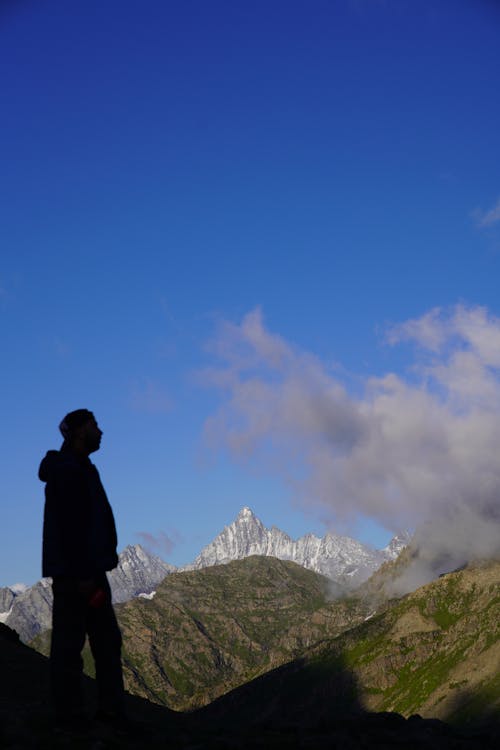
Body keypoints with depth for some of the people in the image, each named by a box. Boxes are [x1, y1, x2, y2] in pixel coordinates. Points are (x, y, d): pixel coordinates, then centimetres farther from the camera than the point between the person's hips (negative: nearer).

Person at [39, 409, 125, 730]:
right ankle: (70, 714, 6)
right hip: (74, 572, -10)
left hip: (90, 570, 10)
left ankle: (112, 708, 16)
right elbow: (67, 527, -20)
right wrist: (81, 574, -22)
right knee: (69, 643, -2)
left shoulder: (82, 469, 17)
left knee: (107, 639, 11)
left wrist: (93, 570, 17)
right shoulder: (66, 470, -14)